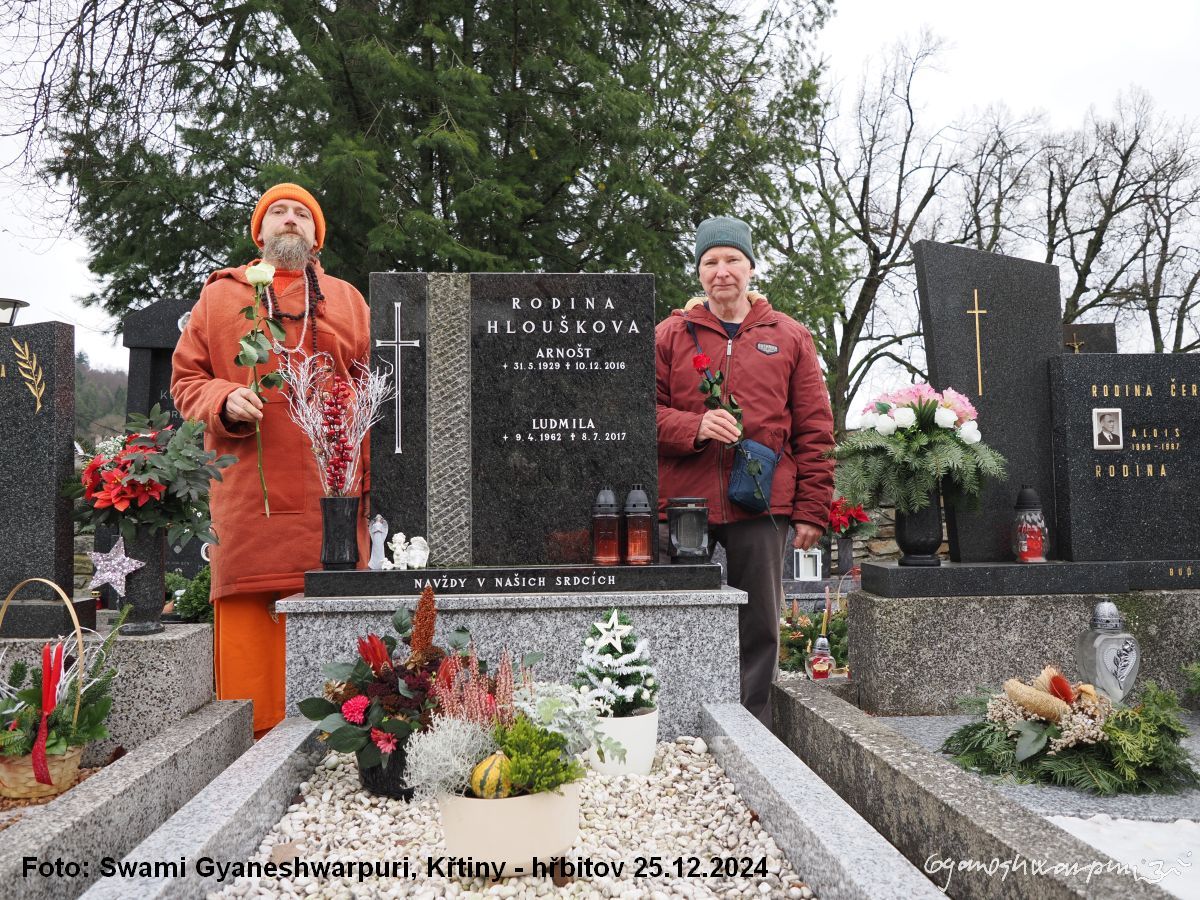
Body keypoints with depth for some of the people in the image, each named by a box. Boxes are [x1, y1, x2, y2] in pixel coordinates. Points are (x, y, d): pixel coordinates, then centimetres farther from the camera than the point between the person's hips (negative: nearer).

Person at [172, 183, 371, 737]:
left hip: (330, 490, 0)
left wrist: (368, 474, 0)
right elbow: (185, 380, 15)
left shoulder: (346, 300, 19)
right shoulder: (219, 296, 18)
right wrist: (225, 400, -8)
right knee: (246, 611, -4)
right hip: (247, 491, 0)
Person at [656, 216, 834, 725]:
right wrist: (694, 426, -14)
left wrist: (812, 509, 0)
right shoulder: (671, 335, 11)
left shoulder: (789, 337, 10)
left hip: (761, 508, 0)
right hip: (683, 507, 0)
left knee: (758, 631, 5)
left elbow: (814, 430, 7)